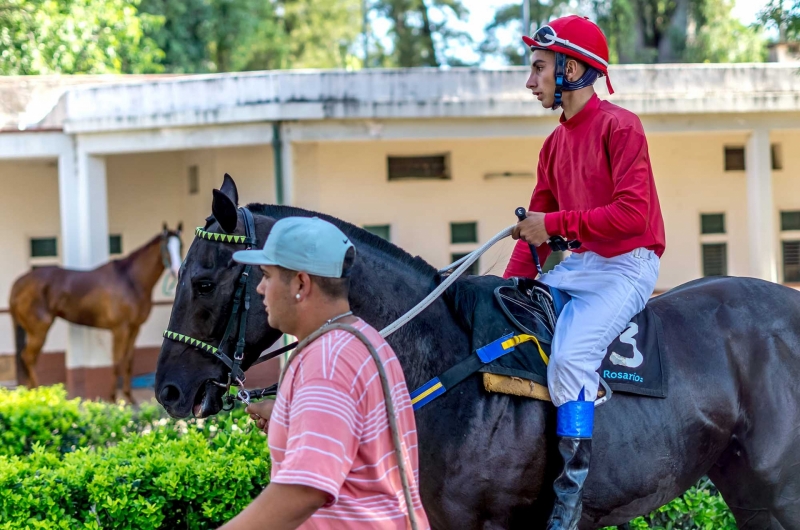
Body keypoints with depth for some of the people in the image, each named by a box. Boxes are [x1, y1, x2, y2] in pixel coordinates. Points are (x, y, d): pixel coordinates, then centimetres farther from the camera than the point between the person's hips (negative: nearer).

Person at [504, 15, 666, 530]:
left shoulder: (619, 126, -11)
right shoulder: (556, 142, 14)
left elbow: (632, 214, -21)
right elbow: (535, 223, 17)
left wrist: (554, 224, -18)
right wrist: (509, 287, 5)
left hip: (626, 266, -9)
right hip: (577, 265, 9)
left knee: (570, 356, -28)